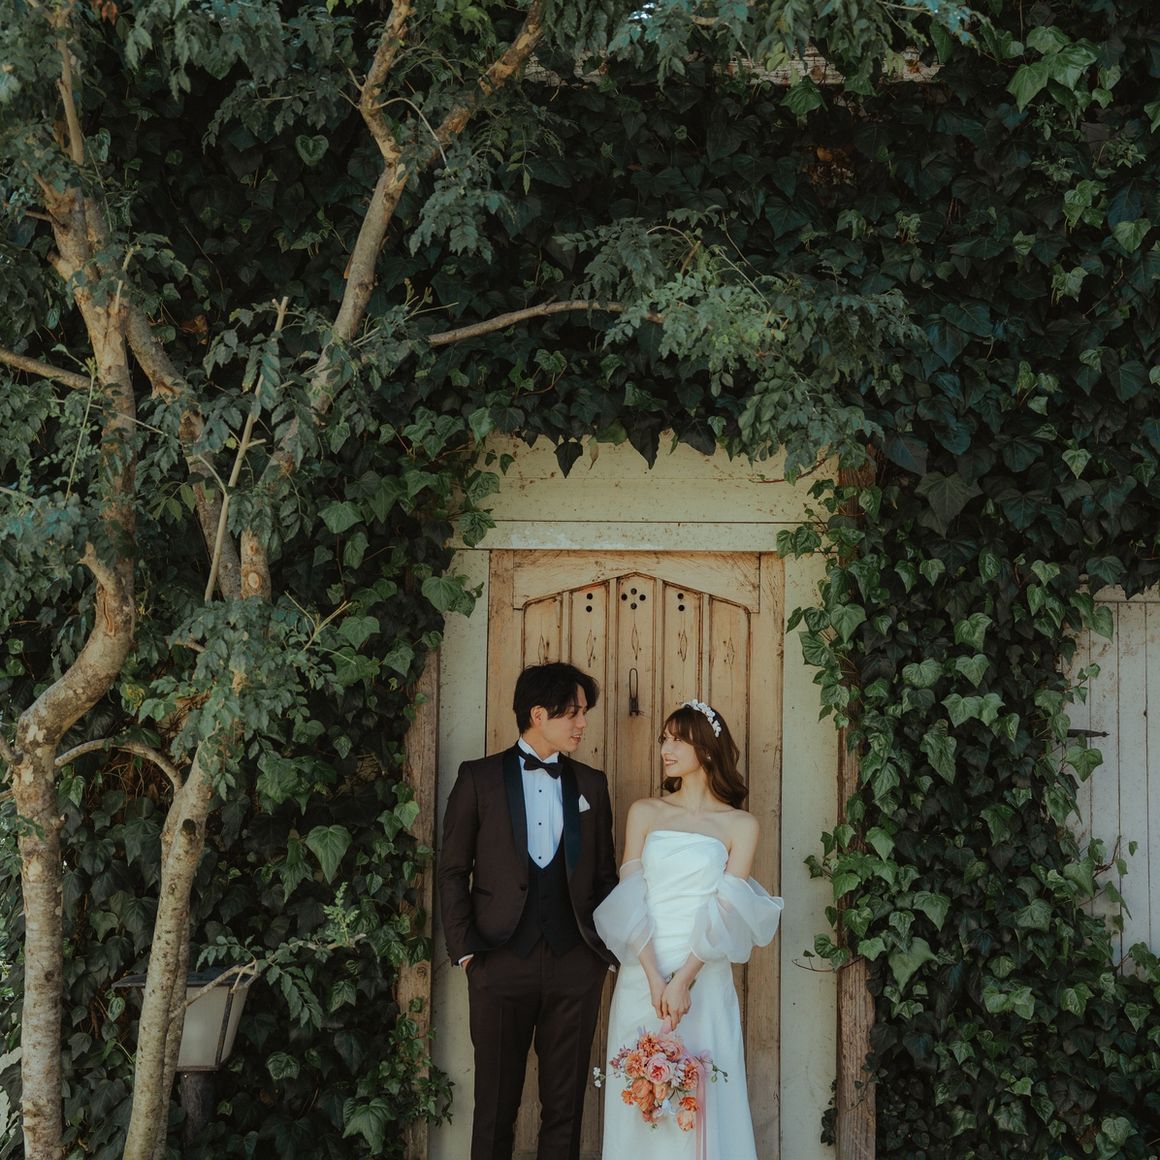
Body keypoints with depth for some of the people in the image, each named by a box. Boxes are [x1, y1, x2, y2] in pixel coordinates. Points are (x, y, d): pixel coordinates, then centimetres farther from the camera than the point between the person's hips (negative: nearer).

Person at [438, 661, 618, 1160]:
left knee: (564, 1105, 7)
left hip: (576, 963, 2)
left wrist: (610, 949, 4)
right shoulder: (479, 778, 2)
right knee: (495, 1104, 6)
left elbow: (604, 874, 13)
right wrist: (464, 948, -5)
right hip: (501, 962, -2)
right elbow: (453, 870, 2)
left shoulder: (590, 784, 11)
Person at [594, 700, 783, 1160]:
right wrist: (654, 978, -13)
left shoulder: (739, 825, 5)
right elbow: (629, 901, 0)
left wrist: (684, 979, -17)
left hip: (705, 979, -1)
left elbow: (726, 911, -5)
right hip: (641, 976, 2)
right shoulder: (644, 812, 10)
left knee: (701, 1100, 0)